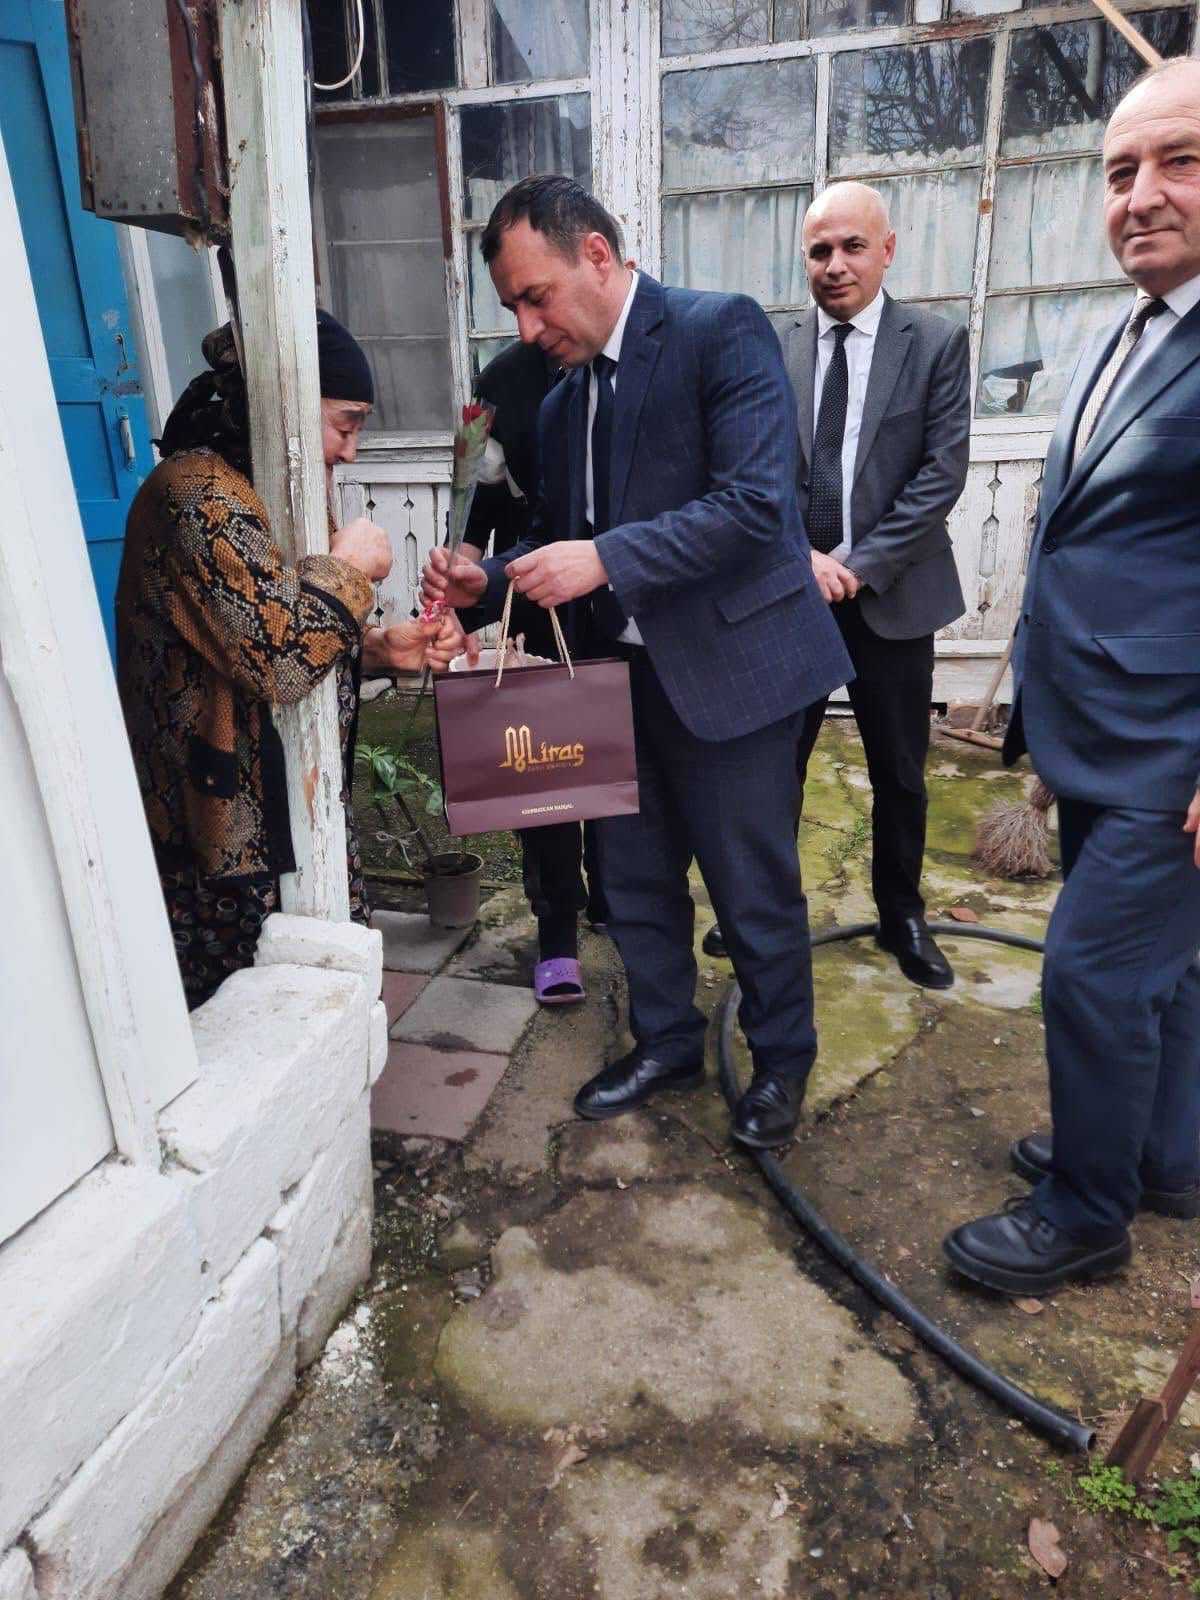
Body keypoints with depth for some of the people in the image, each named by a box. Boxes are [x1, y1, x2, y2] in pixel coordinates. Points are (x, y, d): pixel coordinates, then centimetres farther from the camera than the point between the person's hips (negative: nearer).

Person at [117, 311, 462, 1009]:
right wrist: (348, 566, -12)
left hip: (298, 807, 10)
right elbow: (280, 656, -29)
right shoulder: (199, 495, -19)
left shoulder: (257, 492, 14)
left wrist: (380, 648, 2)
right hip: (237, 840, -10)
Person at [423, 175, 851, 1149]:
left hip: (727, 666, -7)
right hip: (621, 674, 7)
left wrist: (605, 560, -25)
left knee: (755, 888, 7)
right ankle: (667, 1043, 38)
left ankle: (782, 1061, 32)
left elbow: (758, 501, -21)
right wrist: (489, 583, 0)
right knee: (634, 879, 15)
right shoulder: (563, 400, 13)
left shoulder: (722, 330, -9)